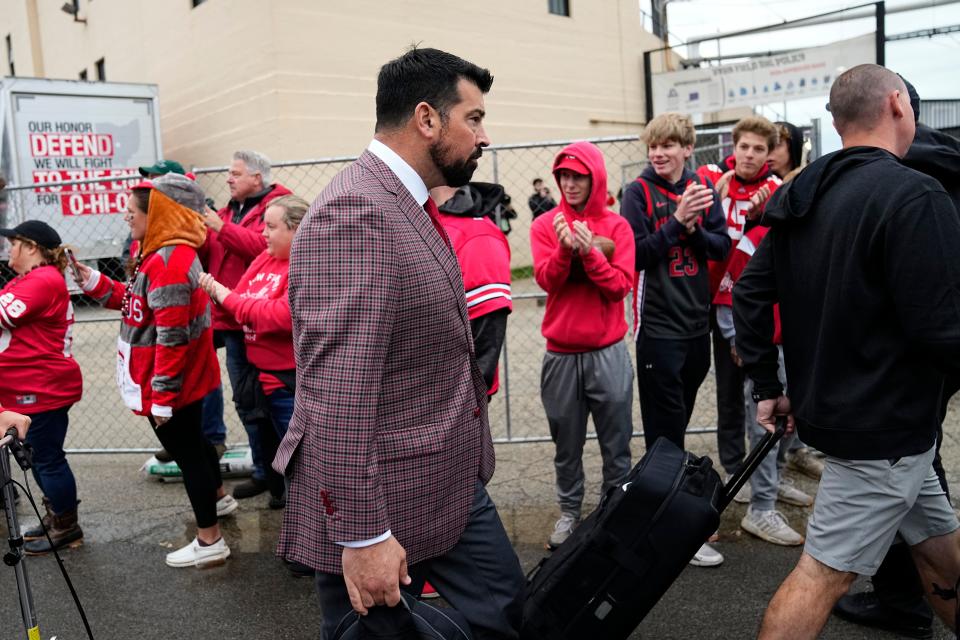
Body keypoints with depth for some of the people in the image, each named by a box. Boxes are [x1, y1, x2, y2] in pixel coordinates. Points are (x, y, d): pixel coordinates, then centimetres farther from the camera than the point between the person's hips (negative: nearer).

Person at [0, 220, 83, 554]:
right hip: (32, 387, 11)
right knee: (39, 457, 19)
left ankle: (67, 528, 12)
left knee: (47, 459, -1)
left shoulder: (44, 281, -16)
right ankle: (56, 518, 32)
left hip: (43, 388, -11)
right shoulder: (27, 280, 17)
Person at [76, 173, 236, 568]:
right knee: (191, 441, 27)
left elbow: (173, 338, -27)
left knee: (186, 452, 1)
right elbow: (137, 303, 16)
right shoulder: (164, 253, 9)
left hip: (171, 383, -10)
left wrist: (161, 396, -23)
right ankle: (219, 498, 49)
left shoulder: (169, 261, -25)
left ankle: (210, 541, 15)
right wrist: (91, 281, 7)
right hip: (184, 379, 10)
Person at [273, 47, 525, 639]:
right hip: (385, 502, -9)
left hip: (453, 484, 9)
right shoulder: (354, 211, -22)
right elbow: (336, 394, -27)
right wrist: (360, 535, -24)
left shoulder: (412, 207, 10)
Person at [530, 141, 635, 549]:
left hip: (608, 352, 0)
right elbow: (546, 280, -9)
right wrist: (565, 248, -27)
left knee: (616, 442, 5)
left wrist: (590, 252, -21)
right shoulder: (545, 225, 3)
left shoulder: (616, 226, 1)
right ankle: (569, 511, 25)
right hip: (561, 353, 1)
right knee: (566, 443, 10)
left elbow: (621, 286, -7)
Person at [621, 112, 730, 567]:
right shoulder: (639, 192, -5)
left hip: (698, 322, 5)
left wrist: (693, 228, -16)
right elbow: (635, 255, -15)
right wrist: (677, 221, -21)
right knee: (665, 432, 0)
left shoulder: (703, 189, 7)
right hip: (659, 328, -5)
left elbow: (722, 247, 1)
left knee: (678, 421, 16)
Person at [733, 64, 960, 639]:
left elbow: (751, 293, 8)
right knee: (824, 573, 0)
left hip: (837, 407, 9)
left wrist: (768, 386, 12)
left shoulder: (804, 195, 6)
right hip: (886, 425, -9)